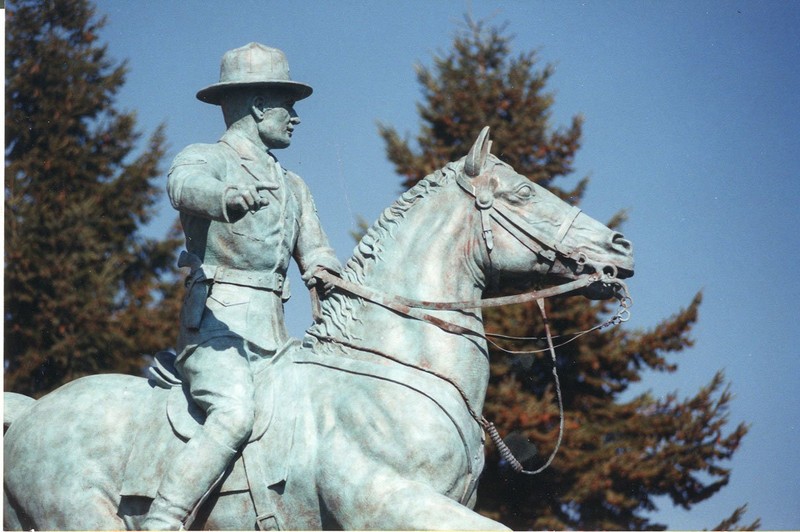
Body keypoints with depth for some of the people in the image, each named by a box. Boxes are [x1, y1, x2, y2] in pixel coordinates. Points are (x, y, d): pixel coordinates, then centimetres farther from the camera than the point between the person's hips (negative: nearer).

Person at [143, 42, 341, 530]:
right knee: (235, 415, -30)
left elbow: (316, 257, 19)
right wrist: (228, 197, -48)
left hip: (275, 337, 8)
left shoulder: (293, 186, 24)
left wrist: (331, 278, -7)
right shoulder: (206, 159, 0)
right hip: (217, 323, -8)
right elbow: (185, 185, -24)